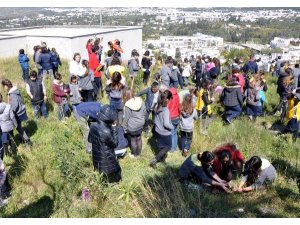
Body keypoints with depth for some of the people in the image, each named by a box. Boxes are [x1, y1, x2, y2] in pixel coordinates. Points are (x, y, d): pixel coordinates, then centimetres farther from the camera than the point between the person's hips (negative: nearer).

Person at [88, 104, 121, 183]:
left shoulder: (93, 125, -12)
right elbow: (115, 144, -18)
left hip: (96, 157, 7)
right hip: (107, 160, -7)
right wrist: (114, 128, -18)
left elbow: (90, 139, 5)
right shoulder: (106, 132, -35)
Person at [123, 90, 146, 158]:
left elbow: (126, 118, -14)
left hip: (132, 126, -5)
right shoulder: (141, 101, -7)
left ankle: (134, 154, 31)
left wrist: (125, 128, -2)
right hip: (140, 124, 5)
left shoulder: (128, 105, -22)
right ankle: (138, 153, 36)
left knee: (132, 140, 15)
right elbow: (144, 112, 4)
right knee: (139, 139, 20)